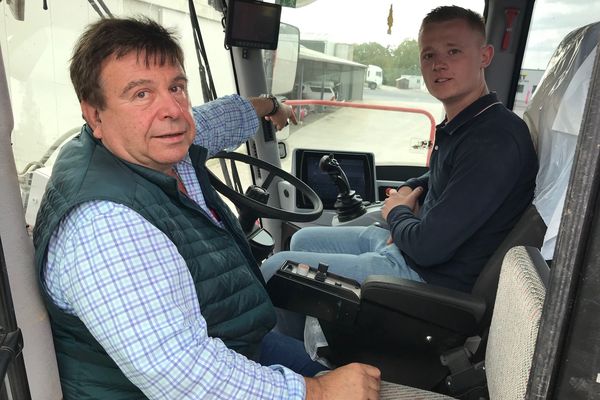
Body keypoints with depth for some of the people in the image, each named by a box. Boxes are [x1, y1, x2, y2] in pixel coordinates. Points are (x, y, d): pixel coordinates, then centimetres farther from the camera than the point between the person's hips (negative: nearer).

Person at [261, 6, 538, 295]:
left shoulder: (496, 141, -26)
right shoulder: (460, 125, 5)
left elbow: (428, 247, -27)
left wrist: (397, 213, -6)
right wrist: (408, 189, 4)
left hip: (432, 279, -9)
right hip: (403, 245, 10)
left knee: (277, 268, -9)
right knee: (302, 240, 19)